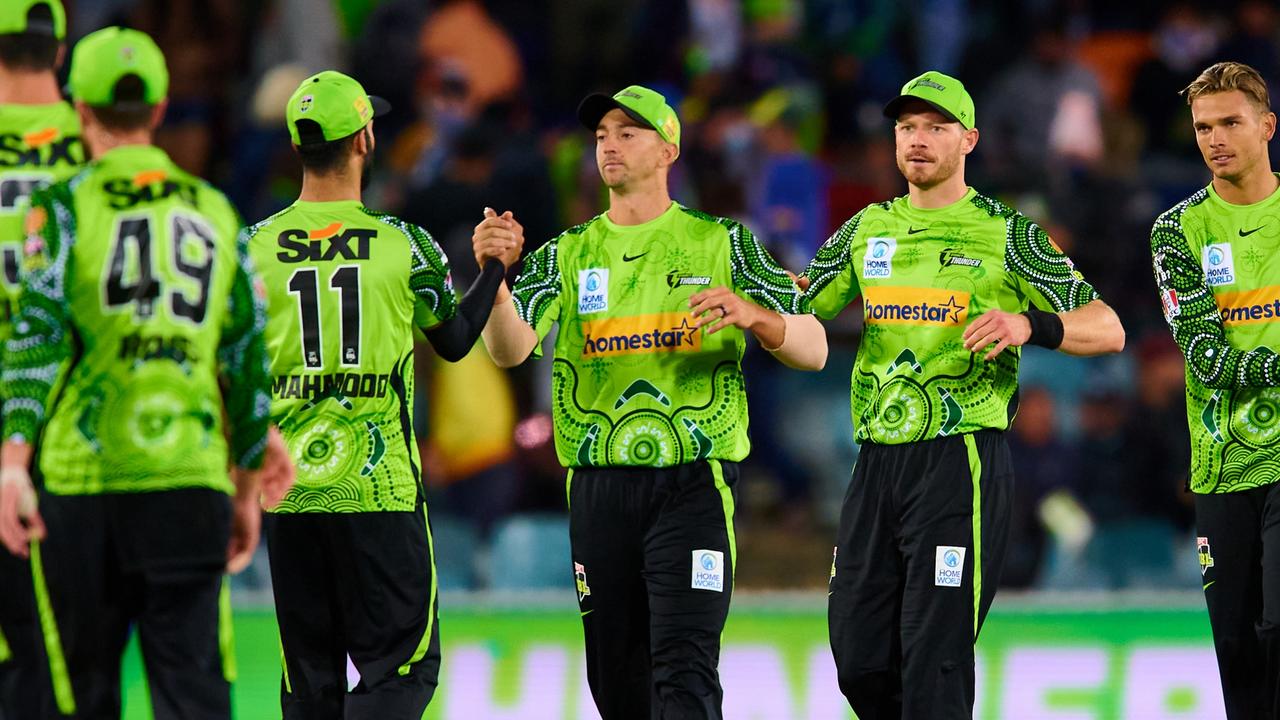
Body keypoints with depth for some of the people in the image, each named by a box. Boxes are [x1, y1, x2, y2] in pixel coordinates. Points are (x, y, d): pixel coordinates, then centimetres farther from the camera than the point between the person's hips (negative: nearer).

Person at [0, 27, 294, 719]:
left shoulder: (64, 207, 1)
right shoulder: (214, 214, 12)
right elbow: (247, 357, 14)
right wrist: (248, 491, 21)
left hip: (82, 480, -2)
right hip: (192, 481, 2)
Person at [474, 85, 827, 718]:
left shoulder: (720, 244, 4)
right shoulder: (569, 256, 10)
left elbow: (812, 350, 1)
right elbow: (509, 349, -7)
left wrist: (754, 314, -19)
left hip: (693, 482, -3)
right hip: (598, 490, 3)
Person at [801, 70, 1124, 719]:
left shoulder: (1007, 235, 0)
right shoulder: (868, 230, 15)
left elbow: (1107, 330, -6)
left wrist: (1030, 325, -25)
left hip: (961, 462, -5)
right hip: (877, 463, 5)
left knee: (934, 663, -9)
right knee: (860, 663, 6)